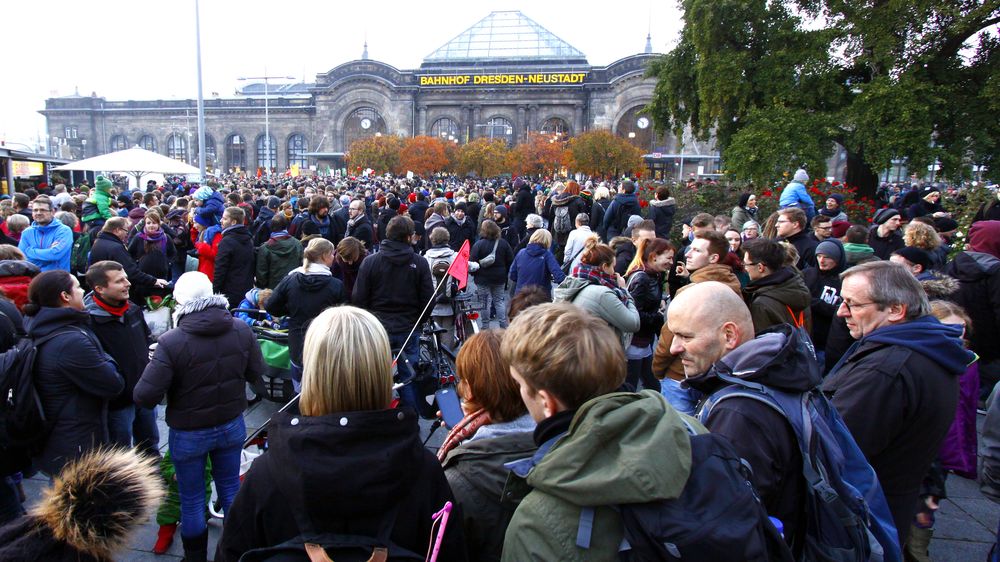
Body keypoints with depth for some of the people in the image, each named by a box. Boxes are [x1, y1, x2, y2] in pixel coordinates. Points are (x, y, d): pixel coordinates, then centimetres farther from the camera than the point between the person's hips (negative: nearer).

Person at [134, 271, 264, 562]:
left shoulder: (171, 342, -26)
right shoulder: (241, 330, -14)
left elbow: (144, 397, -22)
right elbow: (256, 373, -2)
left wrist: (155, 366, -4)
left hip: (189, 434, -3)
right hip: (232, 426, 4)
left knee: (192, 500, 17)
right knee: (231, 489, 22)